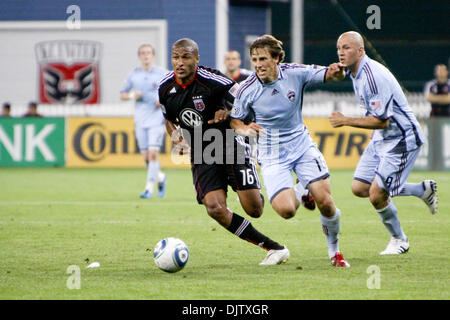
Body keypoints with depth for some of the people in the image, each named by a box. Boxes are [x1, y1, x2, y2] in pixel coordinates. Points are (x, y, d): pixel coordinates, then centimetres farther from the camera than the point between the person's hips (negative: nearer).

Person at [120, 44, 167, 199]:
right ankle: (160, 177, 31)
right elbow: (122, 95, 15)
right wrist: (132, 95, -7)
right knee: (146, 157, 4)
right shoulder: (133, 75, 7)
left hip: (157, 118, -3)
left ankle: (149, 188, -12)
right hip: (140, 120, 3)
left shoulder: (162, 74, -1)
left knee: (153, 153, -16)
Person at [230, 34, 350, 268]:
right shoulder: (247, 90, -12)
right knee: (286, 210, -20)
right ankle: (299, 191, 19)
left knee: (325, 203, -11)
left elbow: (327, 75, -2)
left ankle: (334, 249, 17)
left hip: (302, 145, 1)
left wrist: (335, 73, -27)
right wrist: (244, 129, -20)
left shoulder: (295, 73, -11)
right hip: (272, 156, -1)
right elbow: (235, 120, 3)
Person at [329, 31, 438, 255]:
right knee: (359, 188, 6)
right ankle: (423, 190, 21)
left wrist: (346, 121, -22)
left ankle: (399, 240, 14)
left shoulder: (373, 76, -26)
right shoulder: (355, 73, 5)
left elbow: (382, 121, -27)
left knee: (376, 195, -13)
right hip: (381, 138, 10)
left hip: (402, 140, -10)